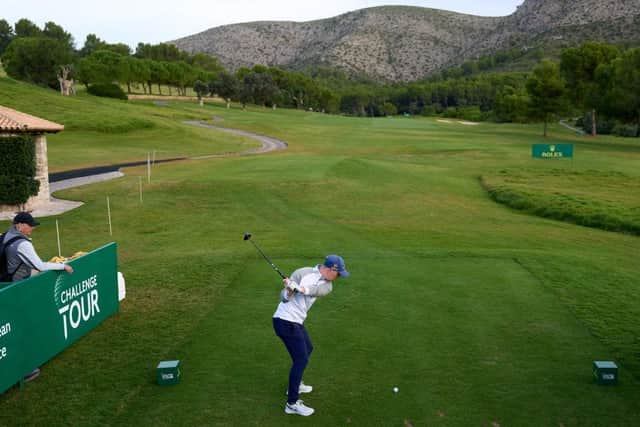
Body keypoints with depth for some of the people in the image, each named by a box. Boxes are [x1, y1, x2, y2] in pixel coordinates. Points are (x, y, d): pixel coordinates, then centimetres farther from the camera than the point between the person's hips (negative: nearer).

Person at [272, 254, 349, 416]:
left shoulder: (327, 285, 3)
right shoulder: (303, 273, -15)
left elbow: (318, 290, -22)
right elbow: (284, 298, -17)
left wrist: (302, 289, -42)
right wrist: (289, 292, -40)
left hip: (296, 322, 9)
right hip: (285, 322, -8)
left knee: (307, 349, 25)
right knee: (301, 359, -8)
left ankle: (295, 384, 44)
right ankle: (292, 403, -3)